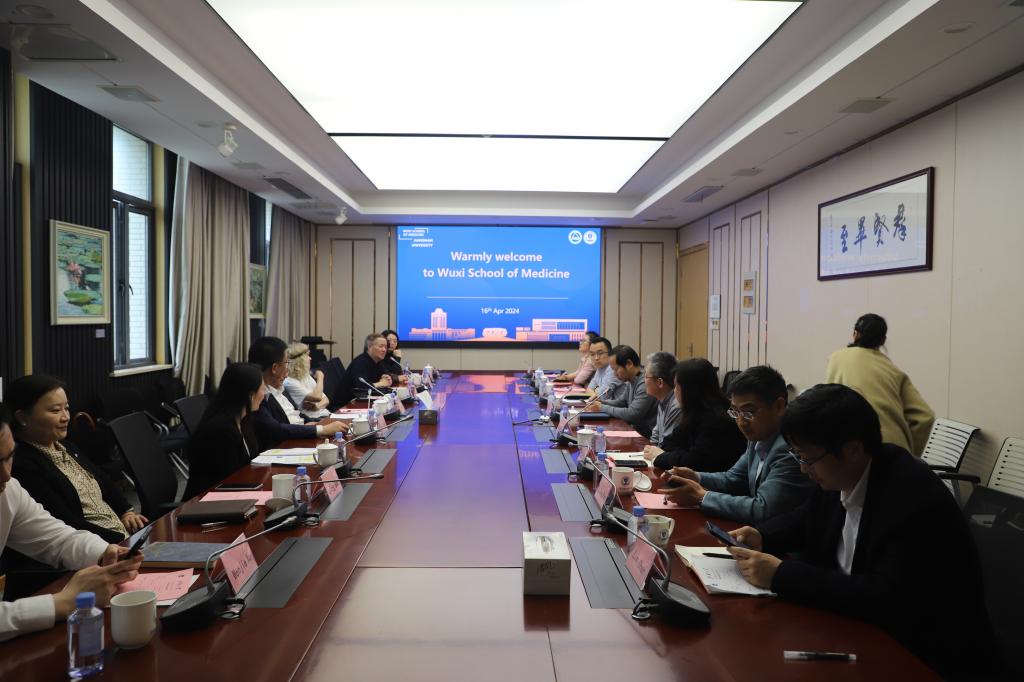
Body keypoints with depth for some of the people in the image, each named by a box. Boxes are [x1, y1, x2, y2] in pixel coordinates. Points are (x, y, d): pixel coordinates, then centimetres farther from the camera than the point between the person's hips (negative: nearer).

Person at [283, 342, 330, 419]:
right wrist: (320, 377, -2)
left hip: (326, 414, 8)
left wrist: (317, 406, -10)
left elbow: (325, 399, 14)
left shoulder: (307, 376, 16)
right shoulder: (289, 382, -11)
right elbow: (317, 397, -19)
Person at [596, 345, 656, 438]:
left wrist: (603, 408, -15)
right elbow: (621, 402, 21)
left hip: (645, 435, -8)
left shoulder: (645, 383, -22)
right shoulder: (631, 380, 7)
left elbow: (632, 414, -25)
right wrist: (601, 402, 3)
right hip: (634, 428, 8)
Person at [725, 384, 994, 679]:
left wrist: (781, 575, -31)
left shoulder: (915, 499, -28)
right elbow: (809, 517, 14)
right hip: (863, 622, 7)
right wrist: (761, 537, -5)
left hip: (923, 654, -7)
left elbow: (886, 599, -34)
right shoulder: (843, 472, -6)